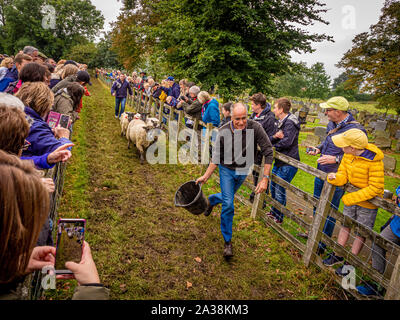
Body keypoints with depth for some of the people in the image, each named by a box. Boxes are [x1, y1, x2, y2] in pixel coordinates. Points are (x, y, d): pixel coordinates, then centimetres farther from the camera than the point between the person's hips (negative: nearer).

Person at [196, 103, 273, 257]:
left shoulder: (255, 128, -24)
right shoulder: (223, 132, -21)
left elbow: (268, 152, -20)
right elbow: (217, 157, -10)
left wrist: (265, 178, -25)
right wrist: (206, 176, -14)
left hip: (243, 171, 2)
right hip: (226, 170, -2)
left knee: (228, 197, 23)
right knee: (228, 205, -9)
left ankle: (211, 200, 59)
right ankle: (227, 242, 8)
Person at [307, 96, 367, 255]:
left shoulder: (355, 130, -23)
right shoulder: (331, 124, 2)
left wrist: (336, 159, -27)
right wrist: (318, 149, 4)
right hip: (321, 174, 8)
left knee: (330, 212, 6)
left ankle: (322, 245, 23)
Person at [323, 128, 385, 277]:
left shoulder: (374, 162, -30)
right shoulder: (348, 155, -11)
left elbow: (375, 188, -28)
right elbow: (343, 175, -3)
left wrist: (350, 198, -28)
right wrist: (335, 178, -27)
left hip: (368, 202, -6)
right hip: (351, 198, 6)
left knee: (360, 233, 10)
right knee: (345, 225, 17)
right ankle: (338, 256, 34)